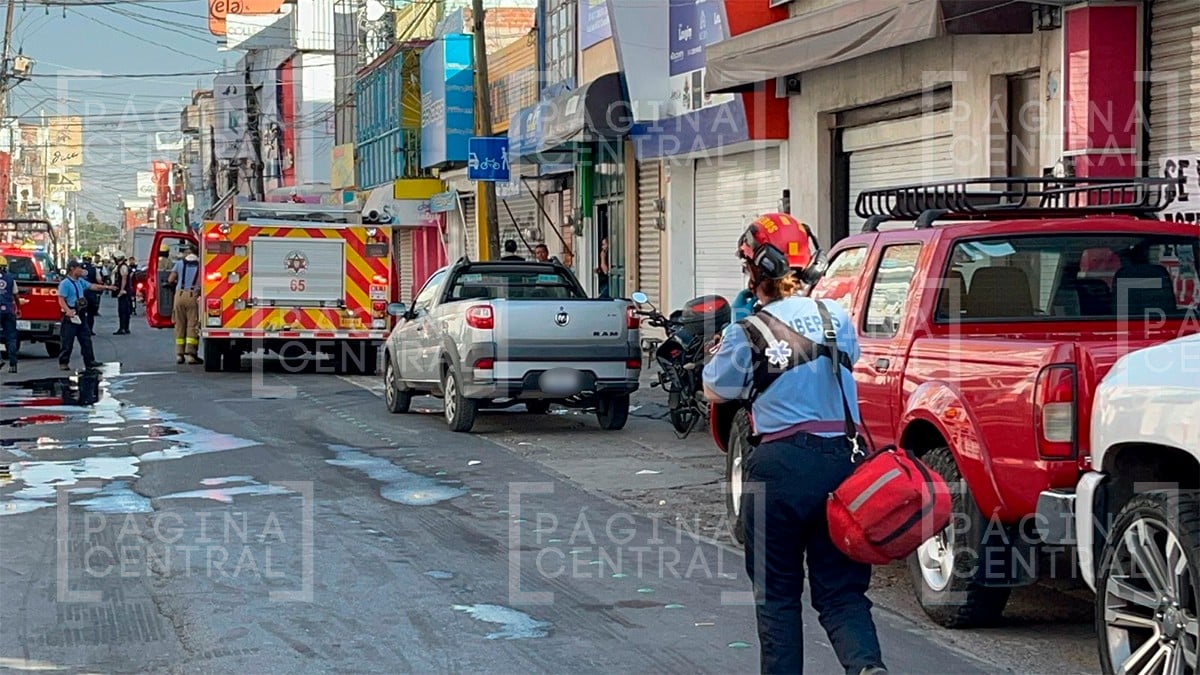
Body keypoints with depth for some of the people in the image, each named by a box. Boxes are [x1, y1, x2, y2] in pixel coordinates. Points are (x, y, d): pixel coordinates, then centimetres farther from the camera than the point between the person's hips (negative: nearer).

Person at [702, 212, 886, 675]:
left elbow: (715, 391, 9)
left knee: (777, 593, 11)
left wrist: (716, 353, 28)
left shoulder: (746, 334, -7)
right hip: (842, 460, 4)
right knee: (840, 588, 7)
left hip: (780, 467, -3)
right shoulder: (836, 318, 5)